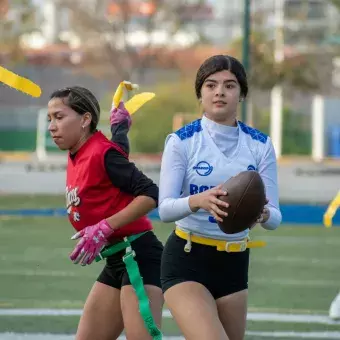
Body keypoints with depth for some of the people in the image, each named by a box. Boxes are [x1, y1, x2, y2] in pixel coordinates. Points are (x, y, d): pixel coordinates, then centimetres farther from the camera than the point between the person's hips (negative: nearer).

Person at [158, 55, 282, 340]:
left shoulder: (260, 145, 1)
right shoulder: (181, 141, -8)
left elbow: (275, 217, -2)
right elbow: (165, 209, -14)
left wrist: (262, 213, -26)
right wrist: (199, 201, -34)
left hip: (235, 263, 4)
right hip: (187, 260, -4)